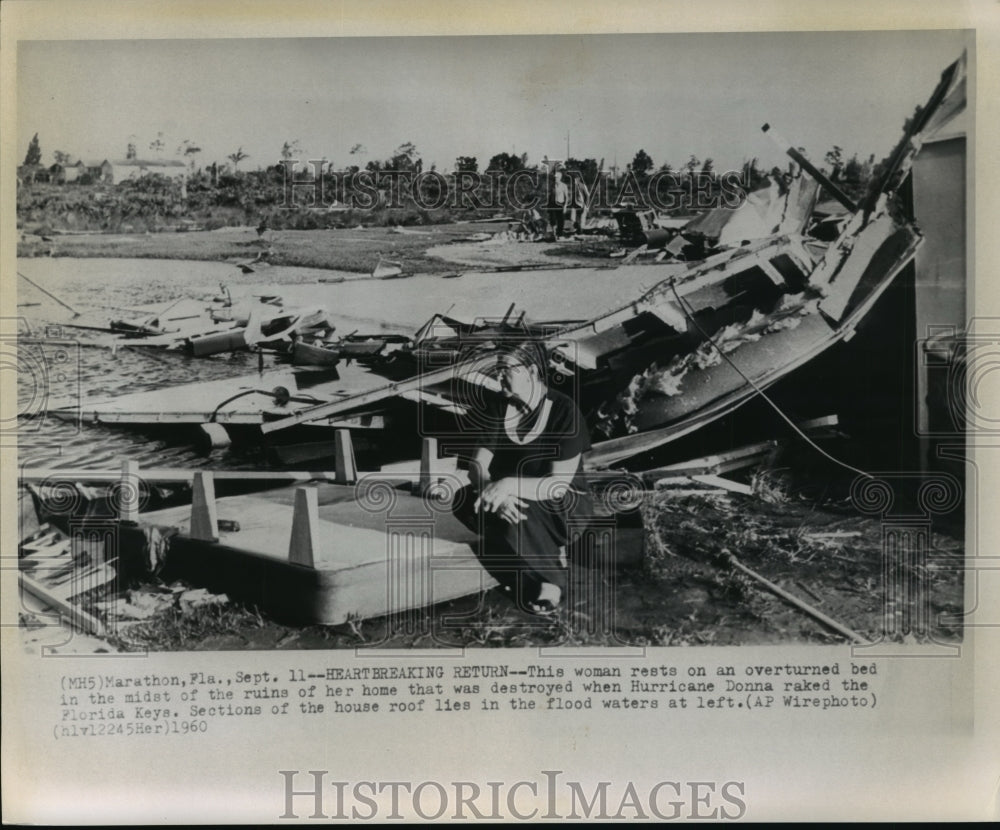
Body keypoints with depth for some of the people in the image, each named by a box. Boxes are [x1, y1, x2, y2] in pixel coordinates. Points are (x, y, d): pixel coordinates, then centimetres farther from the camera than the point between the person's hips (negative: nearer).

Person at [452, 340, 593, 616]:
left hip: (563, 507, -6)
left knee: (516, 516, -37)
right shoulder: (500, 407, -2)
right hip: (511, 500, 6)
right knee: (464, 500, -23)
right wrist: (493, 490, -32)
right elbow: (477, 466, -8)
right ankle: (546, 553, -10)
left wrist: (510, 486, -40)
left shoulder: (563, 411, -18)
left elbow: (559, 484, -24)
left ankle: (551, 577, -10)